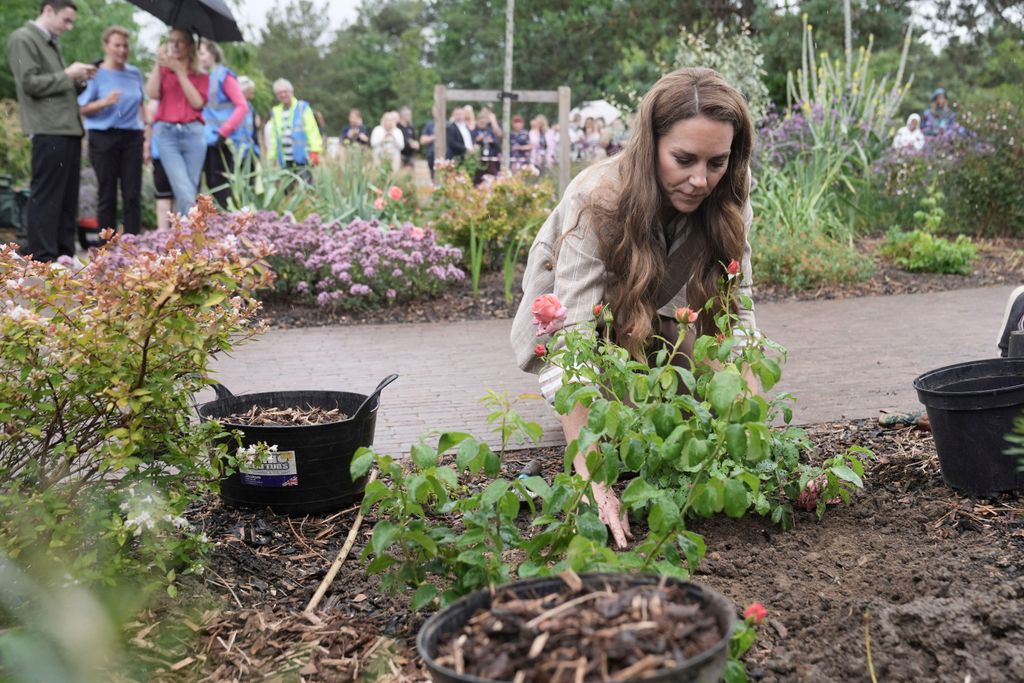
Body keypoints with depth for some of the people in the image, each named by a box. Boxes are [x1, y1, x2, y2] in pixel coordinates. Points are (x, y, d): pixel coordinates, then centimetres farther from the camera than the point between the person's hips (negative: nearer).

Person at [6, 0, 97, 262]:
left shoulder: (52, 44, 22)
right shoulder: (23, 39, -5)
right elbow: (30, 83, -15)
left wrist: (79, 81, 7)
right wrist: (67, 75, -9)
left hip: (69, 130, 9)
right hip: (48, 131, -9)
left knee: (68, 197, 9)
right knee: (46, 196, -8)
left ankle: (64, 255, 14)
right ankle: (43, 258, -7)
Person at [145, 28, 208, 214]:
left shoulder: (201, 76, 14)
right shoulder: (163, 71, 16)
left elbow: (198, 102, -3)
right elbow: (152, 93, -1)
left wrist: (179, 71, -4)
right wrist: (158, 63, -3)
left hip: (193, 133, 1)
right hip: (166, 132, -1)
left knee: (190, 190, -2)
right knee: (183, 190, -17)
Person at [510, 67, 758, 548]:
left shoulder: (727, 201, -24)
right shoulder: (597, 201, -38)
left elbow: (736, 310, -20)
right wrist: (591, 478, -57)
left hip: (649, 319, 5)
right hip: (567, 308, -4)